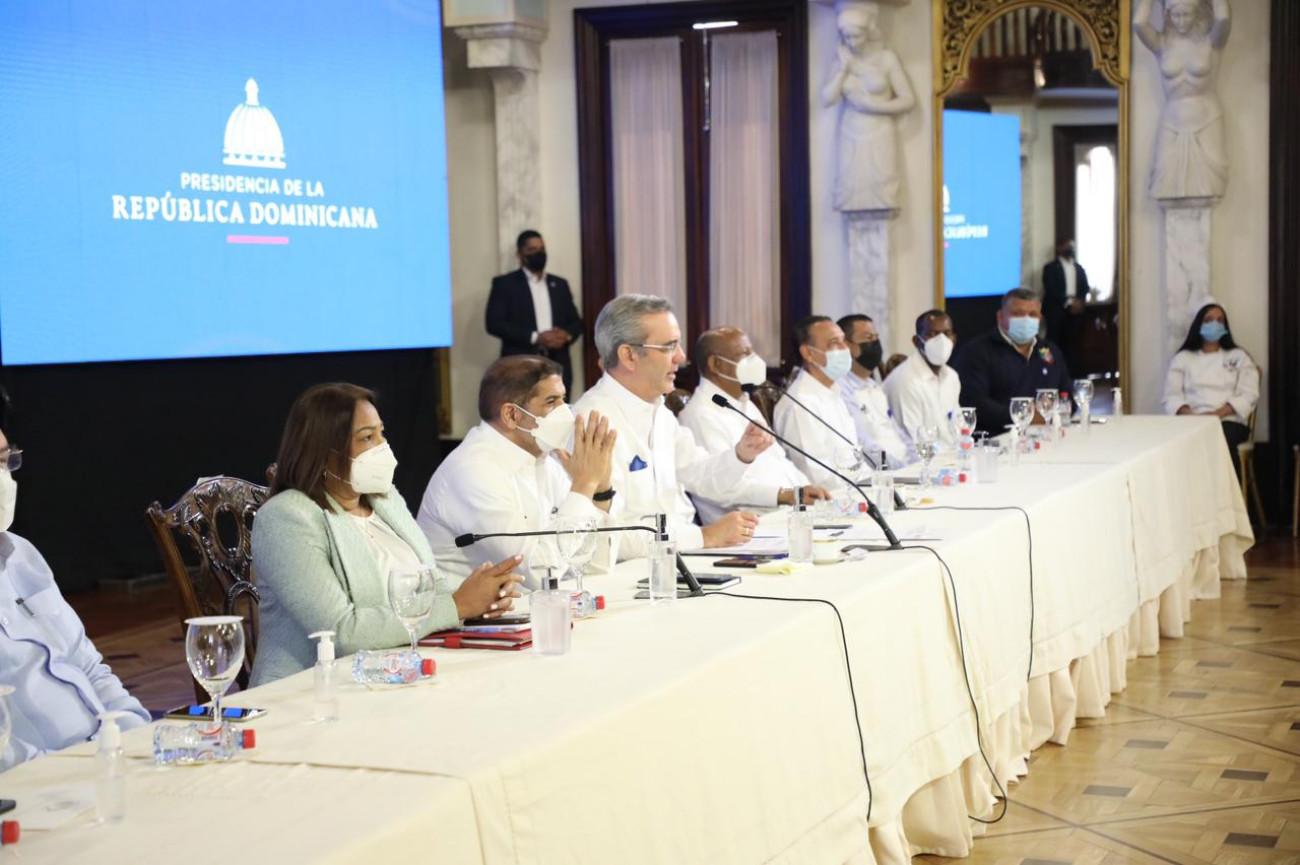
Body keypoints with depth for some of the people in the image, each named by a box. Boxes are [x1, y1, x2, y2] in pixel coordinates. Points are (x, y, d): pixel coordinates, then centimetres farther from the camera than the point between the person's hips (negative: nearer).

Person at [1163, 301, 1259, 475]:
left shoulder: (1238, 357, 19)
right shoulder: (1183, 358, 20)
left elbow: (1248, 394, 6)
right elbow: (1172, 395, 9)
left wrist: (1218, 414, -11)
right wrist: (1190, 415, -13)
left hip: (1229, 421, 0)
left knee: (1223, 440, -38)